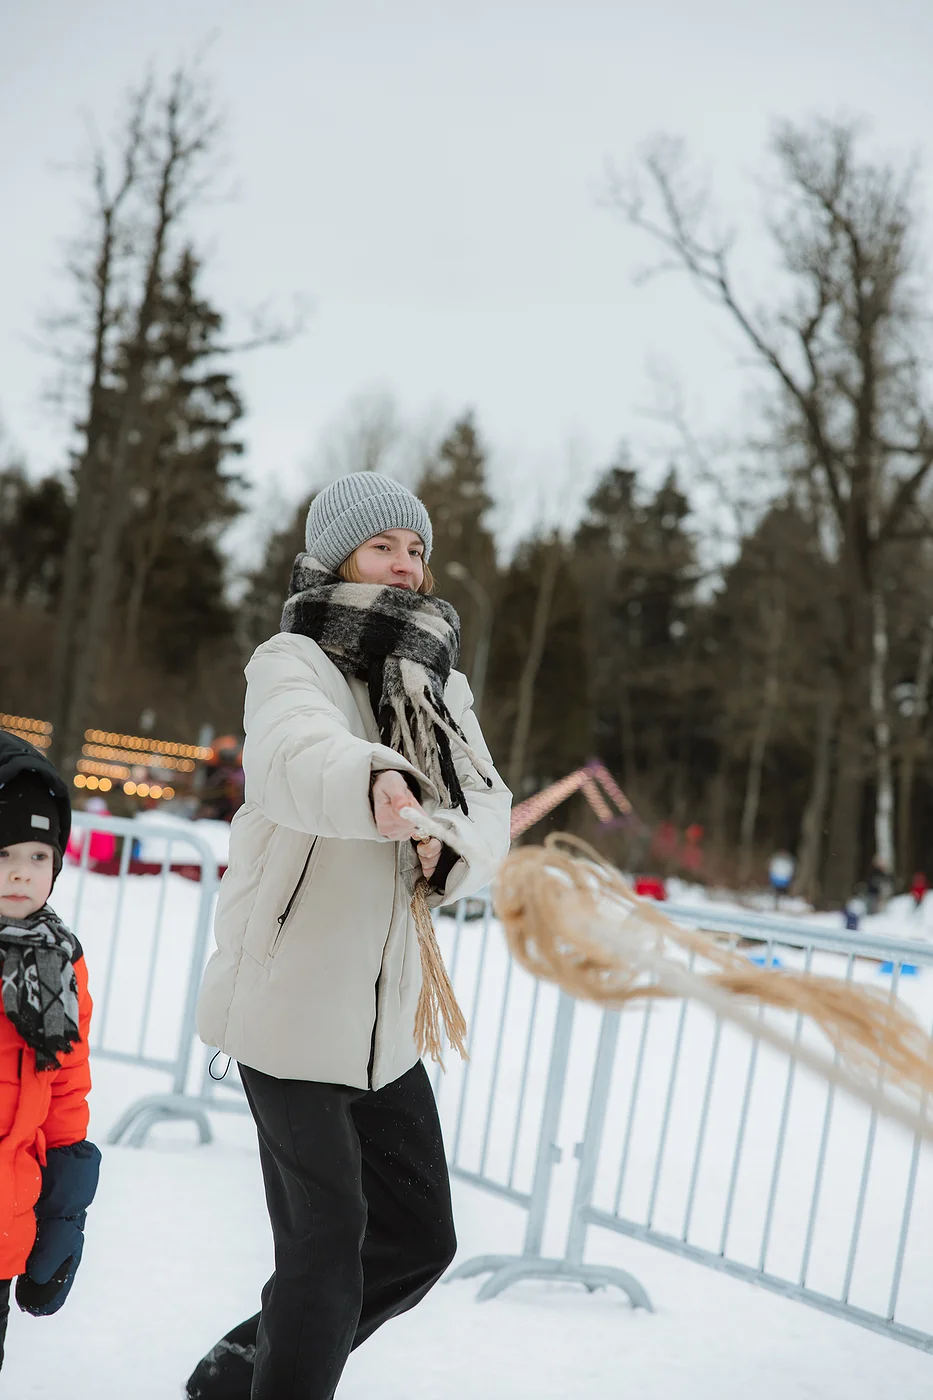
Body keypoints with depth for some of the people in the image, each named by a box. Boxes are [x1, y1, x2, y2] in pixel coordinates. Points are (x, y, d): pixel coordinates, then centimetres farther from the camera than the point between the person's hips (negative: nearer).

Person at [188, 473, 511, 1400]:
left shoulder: (439, 685, 12)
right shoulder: (293, 665, -10)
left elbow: (490, 812, 4)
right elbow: (294, 752, -34)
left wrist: (449, 844, -19)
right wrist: (375, 784, -56)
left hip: (381, 1013, 7)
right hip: (289, 1000, -7)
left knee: (419, 1239, 13)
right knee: (327, 1244, -3)